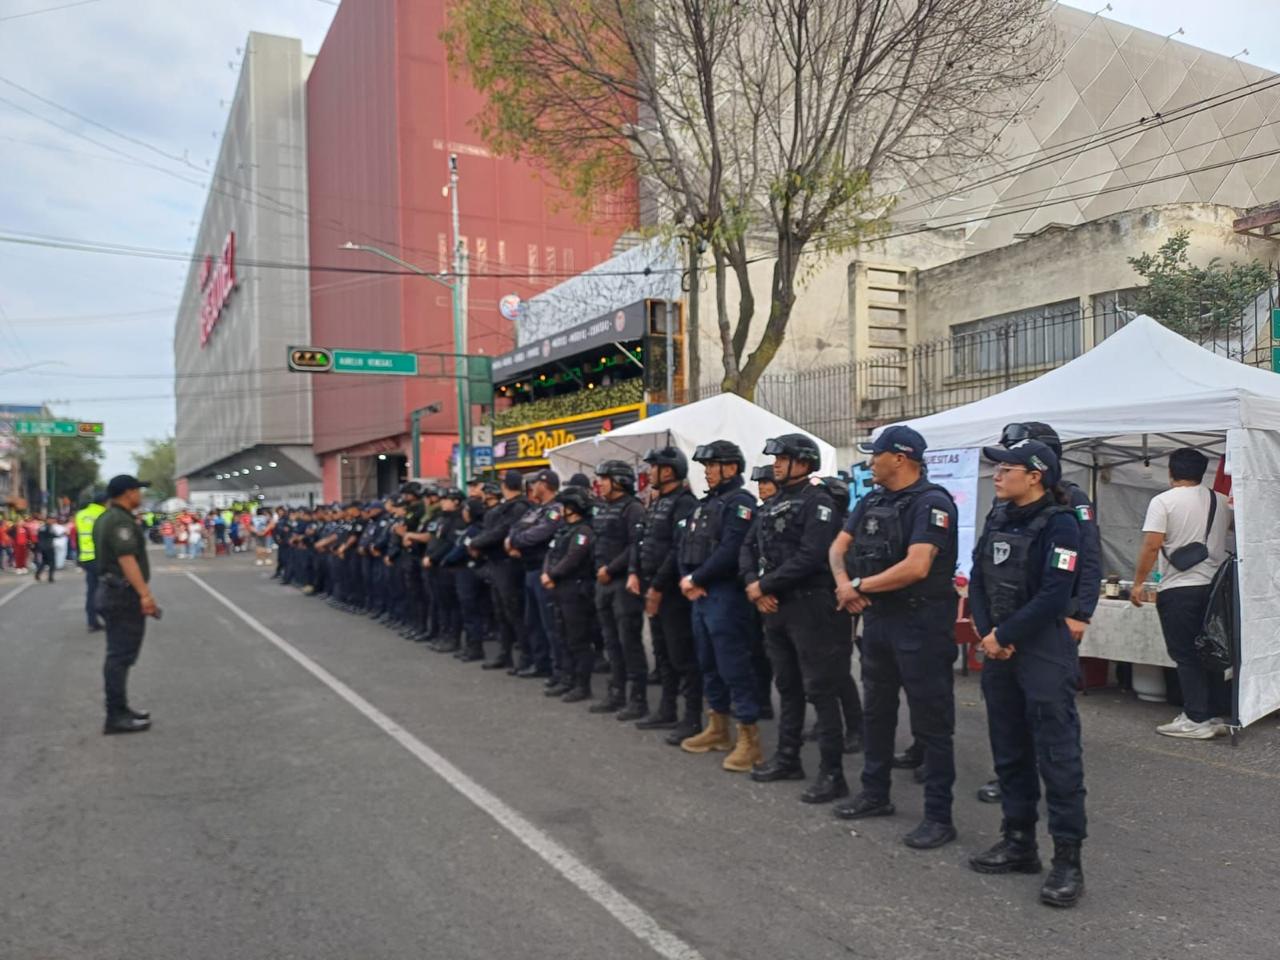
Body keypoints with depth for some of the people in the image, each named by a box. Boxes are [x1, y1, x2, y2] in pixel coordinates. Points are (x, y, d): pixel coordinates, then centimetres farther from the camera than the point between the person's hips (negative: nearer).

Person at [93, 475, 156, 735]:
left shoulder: (105, 518, 15)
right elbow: (127, 559, -27)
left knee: (118, 655, 16)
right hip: (124, 595, -11)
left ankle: (119, 708, 25)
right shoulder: (120, 521, -17)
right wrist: (145, 593, -31)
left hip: (111, 591, 11)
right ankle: (116, 717, -4)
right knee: (121, 656, -7)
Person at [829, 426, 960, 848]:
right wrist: (843, 582, -12)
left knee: (931, 723, 1)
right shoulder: (871, 502, 10)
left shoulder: (932, 502, -16)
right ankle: (875, 793, 35)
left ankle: (939, 816, 10)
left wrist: (859, 586, -15)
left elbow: (916, 567, -26)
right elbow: (838, 547, 10)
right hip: (877, 620, 9)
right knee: (876, 711, 19)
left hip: (920, 624, -8)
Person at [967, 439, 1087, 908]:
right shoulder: (998, 520, 12)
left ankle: (1068, 860, 4)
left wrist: (1006, 635, -14)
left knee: (1057, 755, -4)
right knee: (1009, 750, 14)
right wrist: (986, 634, -5)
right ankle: (1019, 842, 26)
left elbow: (1053, 595, -19)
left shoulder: (1059, 523, -11)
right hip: (998, 652, 8)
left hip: (1044, 653, -8)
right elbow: (977, 581, 9)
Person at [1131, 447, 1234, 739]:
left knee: (1186, 657, 0)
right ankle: (1220, 715, 20)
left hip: (1178, 589, -6)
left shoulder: (1163, 501, -8)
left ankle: (1197, 720, 2)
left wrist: (1138, 583, -8)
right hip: (1215, 586, 6)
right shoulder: (1221, 501, 8)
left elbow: (1151, 545, -14)